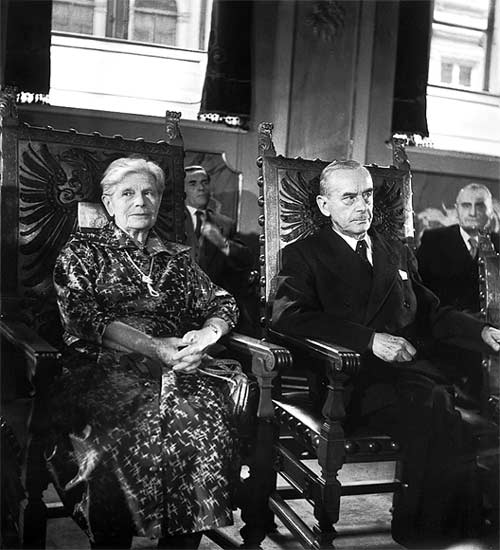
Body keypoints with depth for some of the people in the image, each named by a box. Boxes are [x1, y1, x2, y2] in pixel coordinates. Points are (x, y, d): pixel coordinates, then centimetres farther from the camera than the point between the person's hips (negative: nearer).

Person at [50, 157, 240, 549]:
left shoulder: (177, 257, 23)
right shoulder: (84, 249, 12)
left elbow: (223, 302, 17)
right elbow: (84, 318, -3)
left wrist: (207, 332, -8)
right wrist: (155, 347, -15)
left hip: (175, 367, 3)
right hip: (102, 366, -3)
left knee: (204, 416, -29)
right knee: (125, 425, -35)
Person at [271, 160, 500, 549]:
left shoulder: (399, 254, 28)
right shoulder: (305, 255, 10)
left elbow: (431, 312, 27)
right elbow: (288, 314, -8)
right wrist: (370, 339, -17)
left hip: (413, 367, 5)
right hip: (354, 378, -5)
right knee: (437, 418, -32)